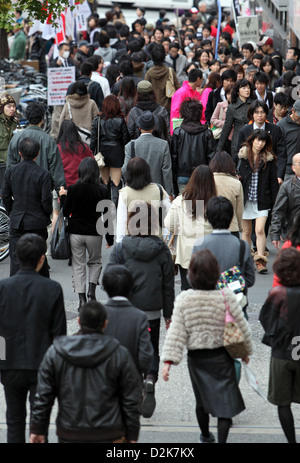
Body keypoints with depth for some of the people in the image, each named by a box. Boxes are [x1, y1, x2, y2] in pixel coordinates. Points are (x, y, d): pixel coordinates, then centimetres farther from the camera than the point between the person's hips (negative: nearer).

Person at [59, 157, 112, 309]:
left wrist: (63, 196, 14)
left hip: (76, 233, -1)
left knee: (78, 265, 9)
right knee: (95, 262, 21)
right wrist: (110, 238, 7)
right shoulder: (102, 190, -8)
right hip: (94, 233, 1)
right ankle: (92, 288, 1)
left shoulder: (73, 189, -11)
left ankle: (82, 299, 4)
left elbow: (66, 212, -4)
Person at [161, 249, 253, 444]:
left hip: (196, 358, 3)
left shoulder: (183, 299, -11)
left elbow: (176, 333, -12)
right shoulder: (227, 297, -15)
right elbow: (242, 327, -5)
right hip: (221, 357, -3)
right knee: (225, 402, 3)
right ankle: (221, 440, -5)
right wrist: (246, 351, 10)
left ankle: (205, 435, 39)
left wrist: (168, 360, -10)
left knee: (202, 399, 21)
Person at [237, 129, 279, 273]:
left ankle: (260, 260, -9)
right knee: (246, 231, 10)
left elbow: (273, 181, 4)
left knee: (260, 230, -13)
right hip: (245, 199, 1)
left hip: (262, 200, -1)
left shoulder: (269, 159, 1)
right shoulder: (242, 156, 2)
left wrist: (274, 202, 1)